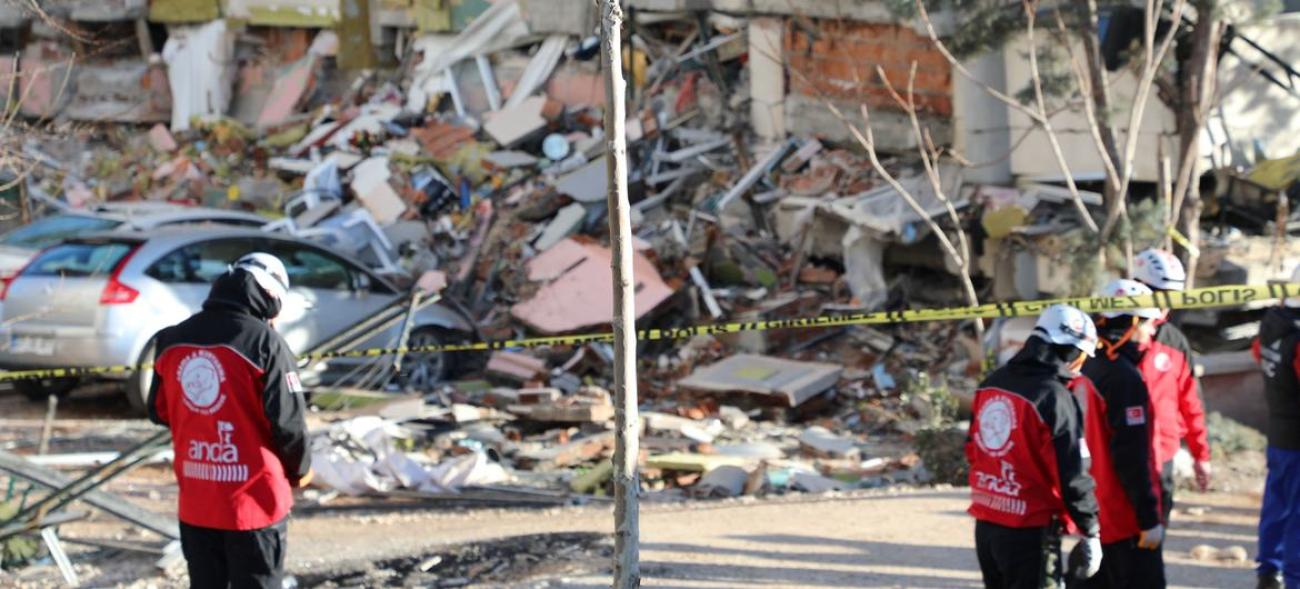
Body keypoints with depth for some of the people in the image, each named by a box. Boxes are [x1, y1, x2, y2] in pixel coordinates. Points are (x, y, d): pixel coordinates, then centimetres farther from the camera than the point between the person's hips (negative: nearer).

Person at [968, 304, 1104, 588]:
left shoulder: (990, 385, 6)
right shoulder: (1054, 398, -18)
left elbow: (973, 449, 16)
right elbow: (1072, 476, -16)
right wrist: (1090, 532, -7)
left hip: (985, 523, 8)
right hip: (1030, 531, -8)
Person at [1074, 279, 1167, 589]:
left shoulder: (1087, 371, 9)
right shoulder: (1125, 378, -18)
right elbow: (1132, 455, -21)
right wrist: (1149, 518, -17)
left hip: (1092, 513, 9)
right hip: (1125, 519, -9)